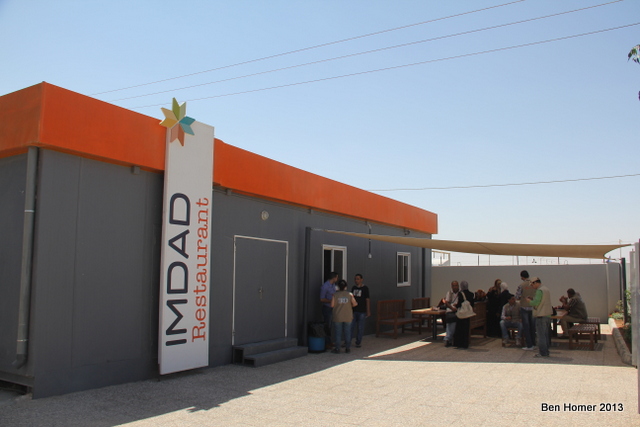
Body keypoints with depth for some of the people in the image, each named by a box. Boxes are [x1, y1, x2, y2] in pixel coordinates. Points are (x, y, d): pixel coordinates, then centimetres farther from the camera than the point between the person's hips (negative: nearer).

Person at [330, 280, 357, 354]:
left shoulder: (335, 295, -9)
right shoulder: (350, 294, -5)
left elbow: (332, 305, -7)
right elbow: (355, 304, -2)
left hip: (338, 317, -1)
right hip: (348, 317, 2)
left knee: (338, 333, 6)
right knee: (347, 332, 11)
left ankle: (337, 348, 9)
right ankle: (348, 348, 15)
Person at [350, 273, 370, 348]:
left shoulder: (365, 288, -5)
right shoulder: (353, 288, 10)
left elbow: (368, 300, -6)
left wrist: (368, 311, -9)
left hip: (362, 311, -4)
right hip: (353, 310, 4)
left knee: (360, 328, 3)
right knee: (351, 326, 4)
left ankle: (358, 342, 14)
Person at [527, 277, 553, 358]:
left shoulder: (540, 290, -14)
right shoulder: (546, 289, 15)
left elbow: (535, 303, -20)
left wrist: (529, 300, -2)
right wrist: (533, 299, 15)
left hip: (541, 315, -9)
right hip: (548, 315, 9)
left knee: (541, 335, -4)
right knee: (545, 334, 14)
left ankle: (542, 353, -2)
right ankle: (546, 352, 19)